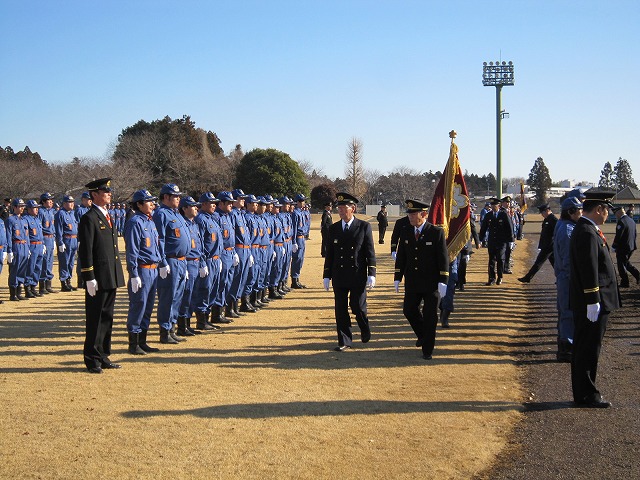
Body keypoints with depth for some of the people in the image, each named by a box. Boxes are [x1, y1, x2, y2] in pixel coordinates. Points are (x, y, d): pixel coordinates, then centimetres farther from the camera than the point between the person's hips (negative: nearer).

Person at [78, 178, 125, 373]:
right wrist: (89, 278, -17)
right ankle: (92, 359, 8)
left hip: (111, 278, 8)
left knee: (107, 318, 13)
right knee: (96, 319, -1)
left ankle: (103, 356, 22)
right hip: (98, 278, -8)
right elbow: (86, 251, -14)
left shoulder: (107, 217, 17)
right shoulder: (89, 219, -11)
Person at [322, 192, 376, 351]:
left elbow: (370, 252, -2)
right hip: (339, 276, 3)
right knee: (341, 310, 3)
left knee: (358, 307, 3)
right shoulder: (333, 229, 6)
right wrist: (326, 275, 6)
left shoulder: (364, 227, -2)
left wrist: (371, 274, -8)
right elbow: (329, 254, 10)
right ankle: (344, 342, 12)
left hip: (358, 276, -3)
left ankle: (365, 331, 31)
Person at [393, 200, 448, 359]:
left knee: (430, 316, 2)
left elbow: (443, 258, -10)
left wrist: (442, 282, -14)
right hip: (412, 283, 4)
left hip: (431, 283, -4)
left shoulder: (437, 232, -11)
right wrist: (397, 278, 7)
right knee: (409, 310, 10)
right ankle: (423, 336, 36)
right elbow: (401, 256, 9)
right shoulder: (405, 232, 3)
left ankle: (427, 349, 15)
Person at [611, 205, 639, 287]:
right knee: (626, 262, 25)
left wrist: (614, 247, -11)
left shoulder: (621, 222, -22)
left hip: (622, 248, -9)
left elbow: (618, 236, -22)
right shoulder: (631, 220, 6)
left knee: (621, 265, 4)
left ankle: (625, 283, 10)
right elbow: (634, 234, 14)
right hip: (631, 247, 9)